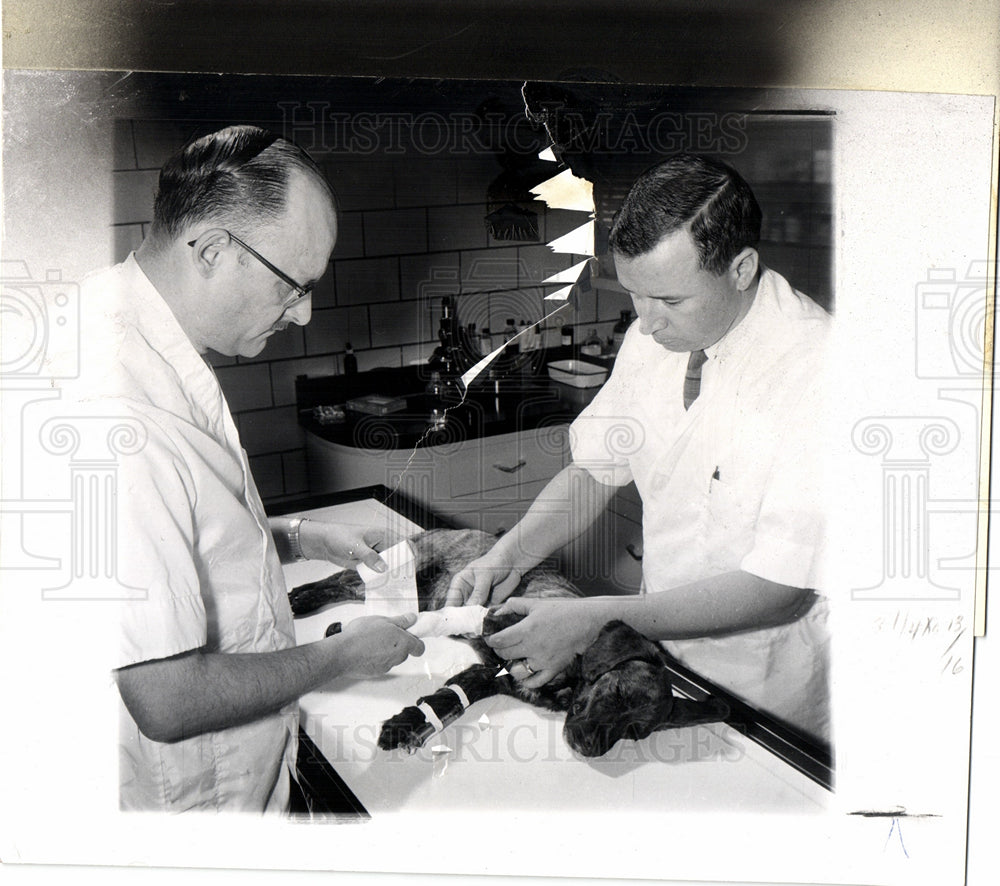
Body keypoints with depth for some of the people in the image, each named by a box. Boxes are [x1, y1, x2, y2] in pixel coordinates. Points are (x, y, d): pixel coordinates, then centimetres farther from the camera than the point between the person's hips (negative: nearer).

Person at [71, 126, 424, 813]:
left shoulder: (143, 341, 0)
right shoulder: (126, 420, -34)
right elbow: (168, 699, -31)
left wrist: (299, 539, 5)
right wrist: (339, 656, -17)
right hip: (184, 801, -9)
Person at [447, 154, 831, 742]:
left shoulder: (819, 371, -23)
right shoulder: (657, 335, -2)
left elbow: (780, 589, -24)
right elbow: (596, 469, 10)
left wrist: (599, 619, -27)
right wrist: (508, 556, -6)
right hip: (667, 660, 6)